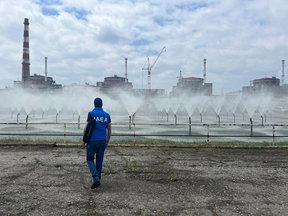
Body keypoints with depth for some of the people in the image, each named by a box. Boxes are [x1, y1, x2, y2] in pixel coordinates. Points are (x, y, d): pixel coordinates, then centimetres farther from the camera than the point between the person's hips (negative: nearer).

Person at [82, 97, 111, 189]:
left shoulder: (91, 114, -7)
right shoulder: (107, 115, 4)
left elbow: (86, 128, -10)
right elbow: (109, 130, 7)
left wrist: (83, 140, 0)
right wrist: (107, 142, 16)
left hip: (92, 141, -3)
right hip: (102, 141, 4)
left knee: (90, 159, 10)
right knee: (99, 161, 13)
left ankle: (96, 177, -8)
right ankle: (98, 180, 21)